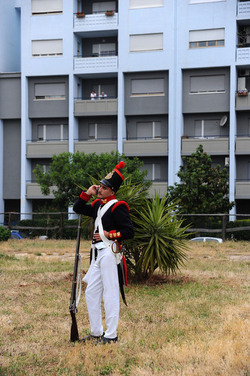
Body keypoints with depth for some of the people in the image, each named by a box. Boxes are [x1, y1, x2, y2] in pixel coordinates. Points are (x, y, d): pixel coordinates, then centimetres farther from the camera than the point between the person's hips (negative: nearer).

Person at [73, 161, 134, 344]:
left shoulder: (117, 207, -10)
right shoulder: (98, 205, 15)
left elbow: (129, 232, -14)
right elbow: (78, 208, 24)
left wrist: (108, 235, -15)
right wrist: (87, 193, 13)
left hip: (109, 253, -9)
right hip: (98, 254, 10)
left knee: (110, 294, -4)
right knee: (91, 293, 13)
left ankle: (111, 335, 3)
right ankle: (96, 332, 23)